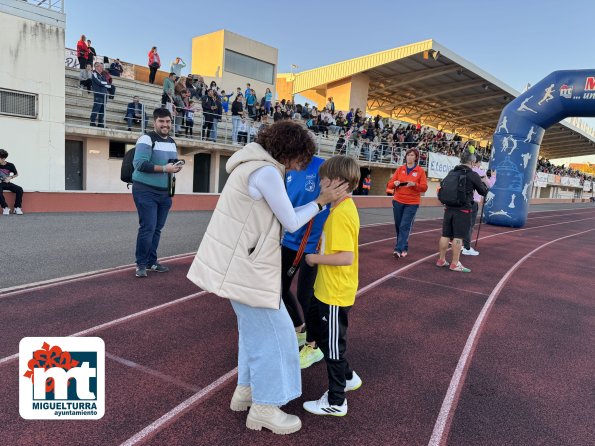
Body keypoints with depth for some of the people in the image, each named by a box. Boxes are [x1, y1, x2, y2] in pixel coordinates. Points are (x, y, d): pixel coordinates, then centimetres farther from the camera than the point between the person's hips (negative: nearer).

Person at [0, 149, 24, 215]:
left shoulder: (10, 165, -4)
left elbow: (16, 174, 12)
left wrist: (10, 177, -8)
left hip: (7, 183, 2)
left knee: (19, 189, -23)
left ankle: (17, 207, -12)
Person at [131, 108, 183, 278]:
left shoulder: (172, 143, 16)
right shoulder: (146, 139, -10)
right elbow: (140, 163, -21)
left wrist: (176, 167, -1)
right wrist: (164, 169, -24)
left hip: (165, 193, 7)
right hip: (145, 191, -7)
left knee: (157, 229, 11)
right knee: (147, 228, -9)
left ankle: (151, 262, 21)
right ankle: (141, 263, 5)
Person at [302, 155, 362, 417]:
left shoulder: (340, 214, -25)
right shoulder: (345, 207, 6)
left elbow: (346, 257, -30)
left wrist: (315, 258, -19)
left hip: (335, 294, -9)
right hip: (329, 289, 9)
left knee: (333, 345, 7)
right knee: (324, 338, 24)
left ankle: (336, 402, 26)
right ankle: (348, 378, 42)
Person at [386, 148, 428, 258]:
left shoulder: (420, 171, 0)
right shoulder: (400, 169, 7)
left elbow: (424, 187, -5)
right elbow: (389, 184, 7)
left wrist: (414, 184, -22)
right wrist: (395, 183, -15)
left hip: (412, 203, -3)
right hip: (398, 201, 3)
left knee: (405, 226, -9)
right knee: (398, 226, 8)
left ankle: (399, 249, -10)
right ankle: (403, 248, 25)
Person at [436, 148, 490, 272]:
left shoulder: (452, 173, 8)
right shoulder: (473, 175, -7)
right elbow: (483, 192, 3)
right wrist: (484, 183, 23)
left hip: (449, 208, 5)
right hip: (463, 210, -5)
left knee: (446, 235, 9)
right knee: (458, 237, -1)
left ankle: (441, 260, 17)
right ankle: (455, 264, 3)